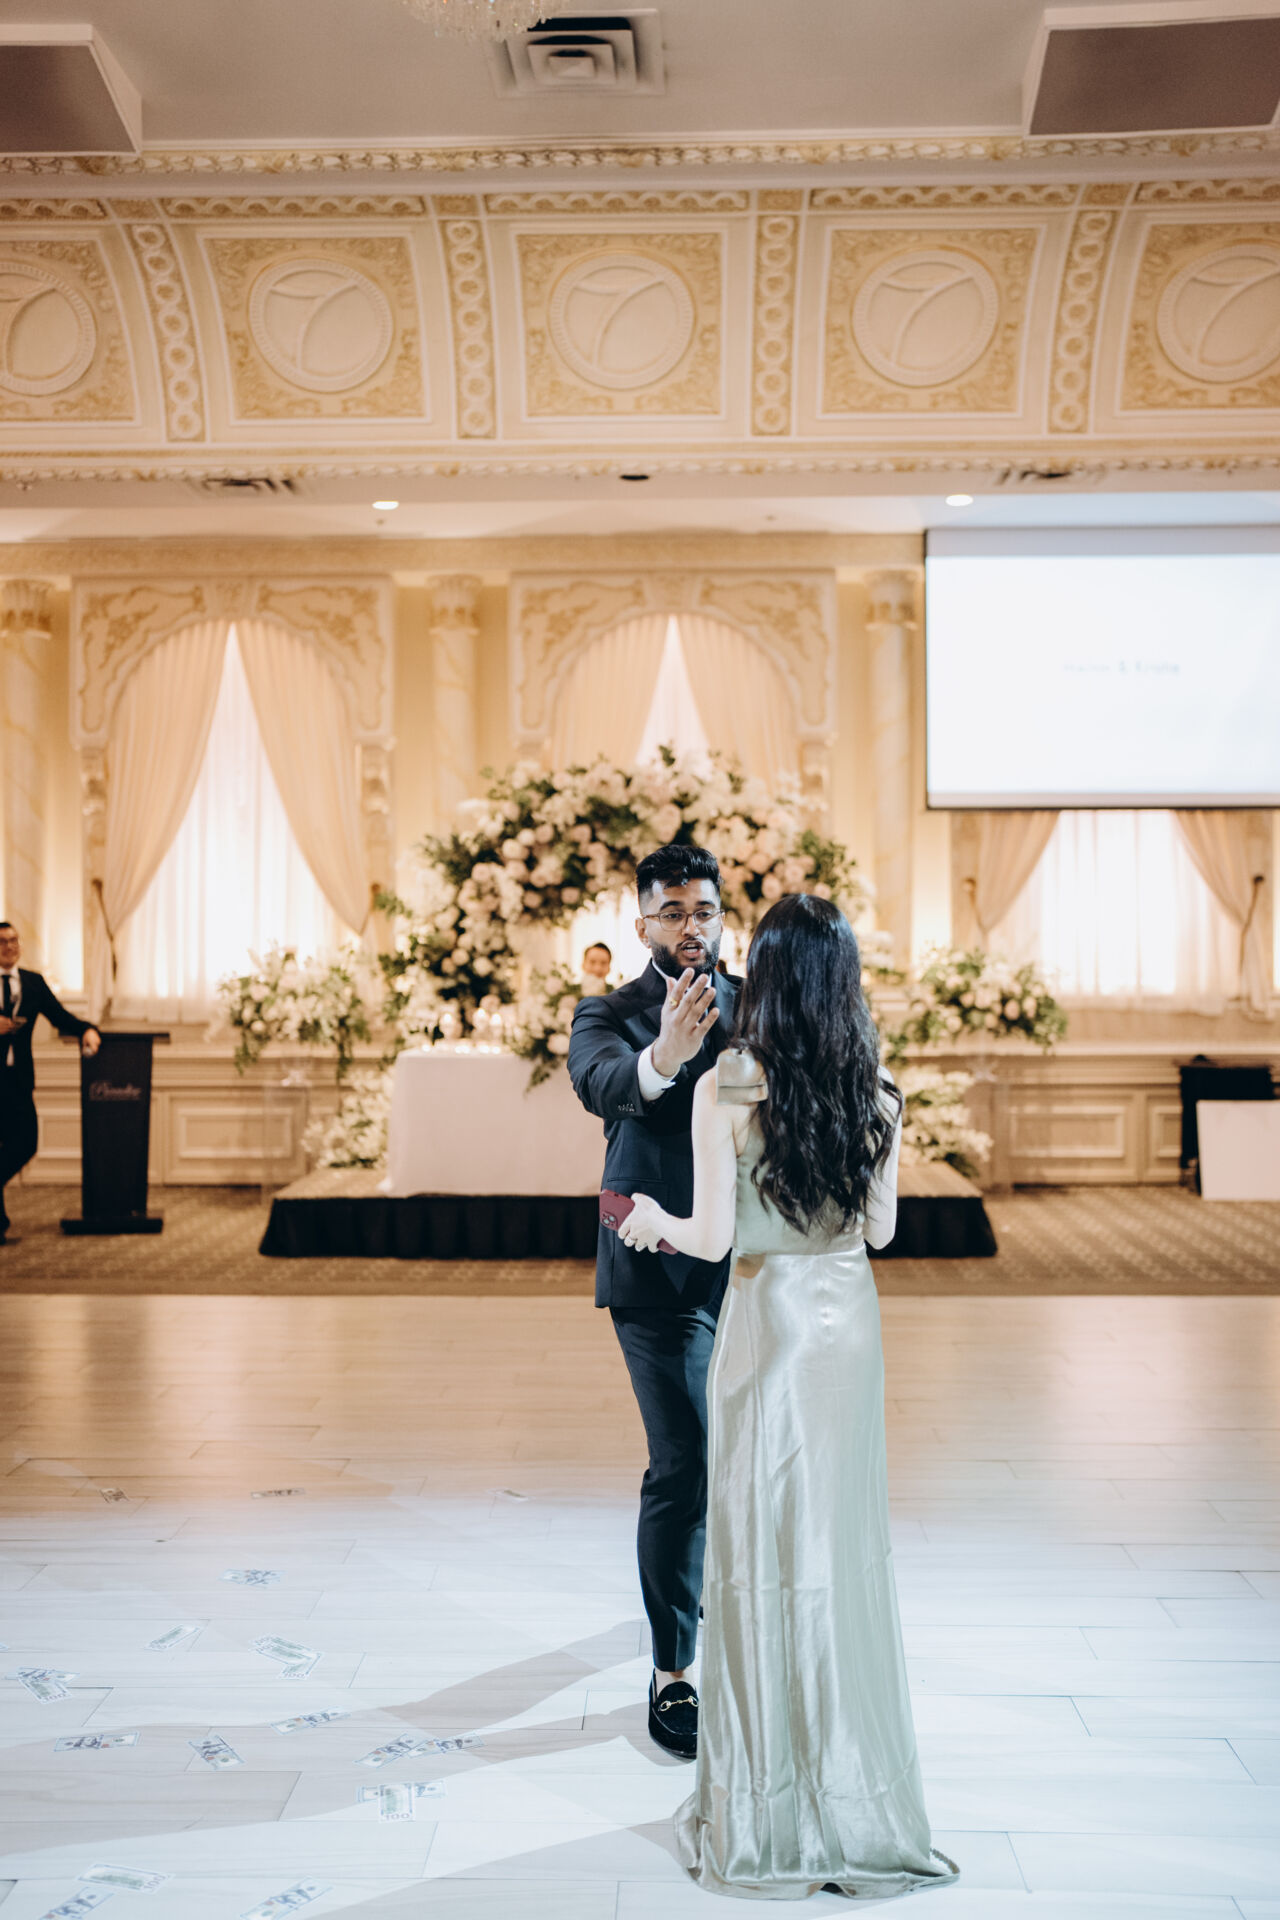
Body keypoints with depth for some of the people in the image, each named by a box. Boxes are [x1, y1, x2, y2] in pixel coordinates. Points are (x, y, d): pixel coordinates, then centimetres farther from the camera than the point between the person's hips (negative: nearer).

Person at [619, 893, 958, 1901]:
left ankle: (769, 1807, 18)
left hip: (770, 1319, -4)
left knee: (764, 1545, 6)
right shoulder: (877, 1089, -3)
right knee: (847, 1545, 15)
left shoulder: (727, 1088, -15)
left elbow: (713, 1238, -14)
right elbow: (880, 1226, 4)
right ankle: (854, 1789, 27)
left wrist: (654, 1218, 6)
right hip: (852, 1319, 4)